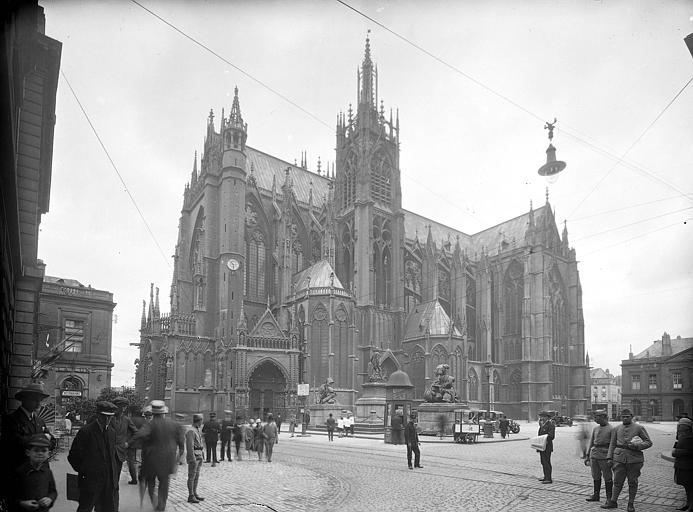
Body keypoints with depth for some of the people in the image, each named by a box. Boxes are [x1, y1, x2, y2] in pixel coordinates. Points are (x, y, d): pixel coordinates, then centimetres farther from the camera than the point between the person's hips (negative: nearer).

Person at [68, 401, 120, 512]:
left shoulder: (112, 432, 9)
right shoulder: (86, 431, -10)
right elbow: (73, 457, -7)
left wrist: (115, 477, 11)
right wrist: (83, 472, -4)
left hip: (109, 482, 6)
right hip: (90, 481, -5)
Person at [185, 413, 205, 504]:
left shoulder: (198, 431, 15)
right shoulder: (191, 431, -15)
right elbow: (190, 446, -20)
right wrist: (193, 459, -22)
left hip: (199, 456, 9)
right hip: (193, 456, -9)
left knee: (196, 476, 13)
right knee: (192, 476, -3)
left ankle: (195, 494, 21)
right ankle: (191, 496, 1)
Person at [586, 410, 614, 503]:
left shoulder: (611, 429, -5)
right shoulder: (595, 429, 12)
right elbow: (591, 443, 15)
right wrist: (587, 456, 11)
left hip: (604, 456, -6)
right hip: (594, 455, 6)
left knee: (607, 477, 2)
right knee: (596, 476, 11)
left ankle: (609, 497, 11)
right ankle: (596, 495, 21)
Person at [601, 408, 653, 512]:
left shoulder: (639, 428, 4)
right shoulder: (616, 429, 12)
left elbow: (649, 442, 2)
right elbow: (612, 444, 14)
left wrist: (636, 446, -14)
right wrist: (609, 458, 5)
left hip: (634, 459, -2)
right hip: (619, 458, 2)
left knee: (632, 482, 5)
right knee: (617, 481, 3)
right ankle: (613, 501, 12)